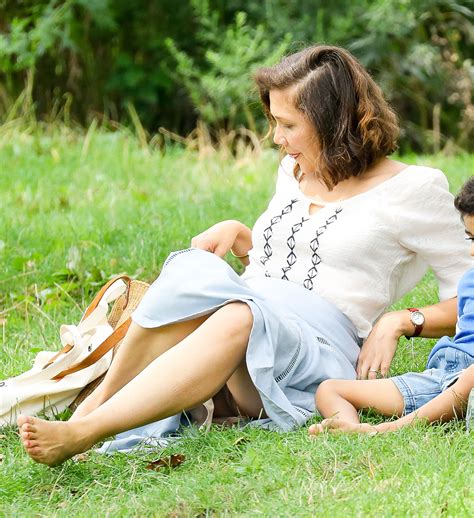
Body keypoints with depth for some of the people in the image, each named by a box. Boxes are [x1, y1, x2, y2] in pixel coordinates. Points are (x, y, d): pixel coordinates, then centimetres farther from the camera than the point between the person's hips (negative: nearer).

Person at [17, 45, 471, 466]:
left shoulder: (411, 189, 5)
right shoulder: (294, 172, 24)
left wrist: (400, 321, -9)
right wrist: (235, 233, 15)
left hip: (323, 348, -5)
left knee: (239, 320, -40)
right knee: (194, 272, -31)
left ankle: (81, 433, -51)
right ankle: (99, 401, -33)